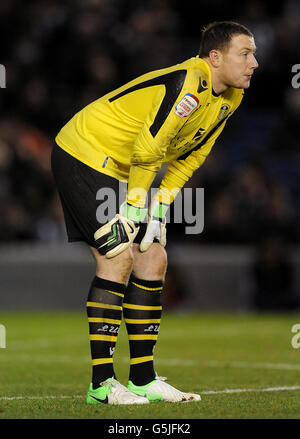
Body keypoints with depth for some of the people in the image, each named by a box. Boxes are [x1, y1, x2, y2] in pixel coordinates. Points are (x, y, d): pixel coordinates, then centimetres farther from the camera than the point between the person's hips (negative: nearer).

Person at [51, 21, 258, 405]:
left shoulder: (228, 98, 2)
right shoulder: (186, 85, -28)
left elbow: (189, 156, 9)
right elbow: (147, 149, -27)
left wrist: (161, 205, 0)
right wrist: (134, 207, -18)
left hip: (120, 170, 10)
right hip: (82, 154, -10)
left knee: (153, 259, 4)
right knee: (118, 257, -17)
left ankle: (142, 379, 10)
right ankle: (101, 384, -15)